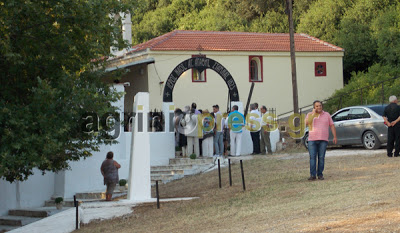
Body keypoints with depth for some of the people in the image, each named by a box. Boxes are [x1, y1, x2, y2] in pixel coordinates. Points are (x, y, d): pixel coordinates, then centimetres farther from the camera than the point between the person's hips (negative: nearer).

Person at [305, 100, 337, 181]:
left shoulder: (326, 115, 10)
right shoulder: (310, 115, 8)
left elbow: (332, 126, 10)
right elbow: (306, 123, -11)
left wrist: (335, 137, 2)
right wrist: (313, 114, -13)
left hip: (323, 140, 0)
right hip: (312, 139, 0)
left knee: (321, 157, -1)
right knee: (312, 157, -7)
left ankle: (320, 174, 5)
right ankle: (312, 175, -7)